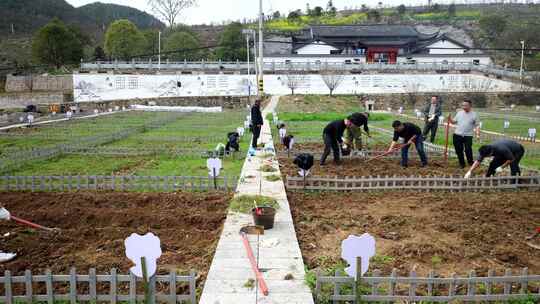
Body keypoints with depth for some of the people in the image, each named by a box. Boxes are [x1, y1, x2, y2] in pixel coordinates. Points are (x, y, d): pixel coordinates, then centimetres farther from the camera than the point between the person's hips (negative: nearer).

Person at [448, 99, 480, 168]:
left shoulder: (474, 115, 0)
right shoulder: (459, 113, 9)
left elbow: (477, 125, 1)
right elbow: (454, 121, 14)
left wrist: (477, 131, -16)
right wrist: (450, 119, -6)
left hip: (468, 136, -3)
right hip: (457, 135, 3)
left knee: (468, 150, -9)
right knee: (458, 150, 6)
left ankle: (470, 163, 12)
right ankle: (462, 163, 21)